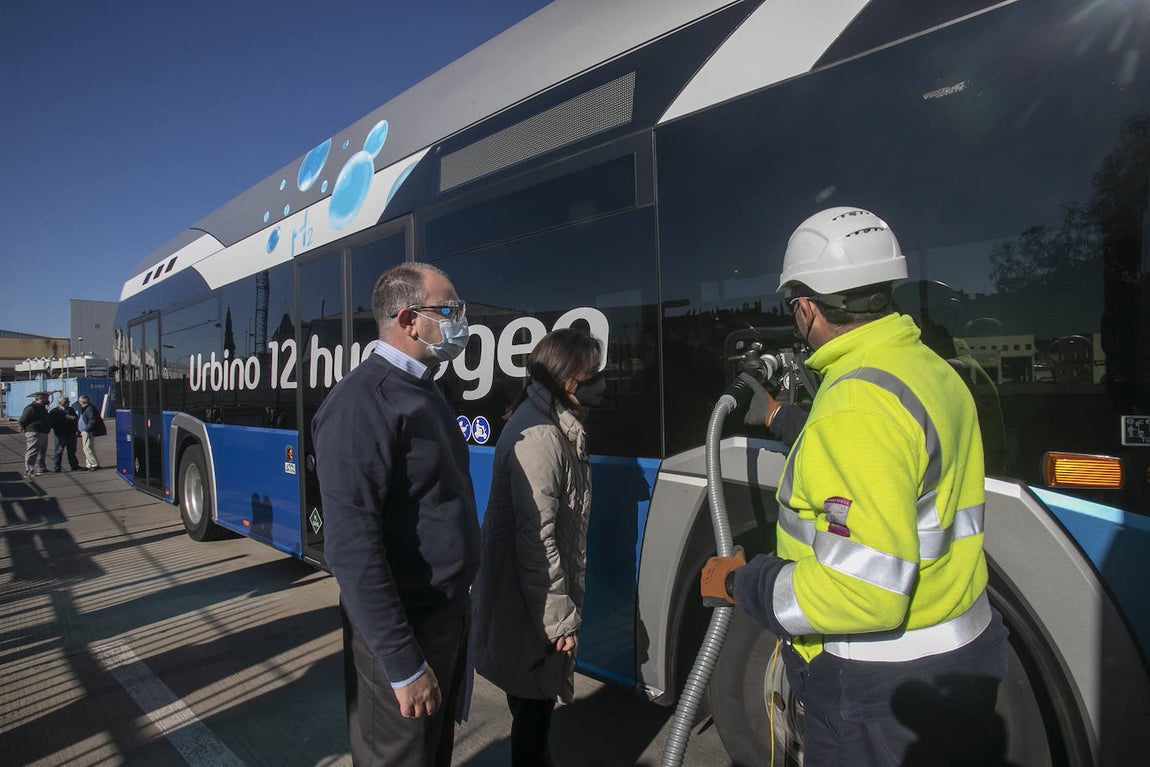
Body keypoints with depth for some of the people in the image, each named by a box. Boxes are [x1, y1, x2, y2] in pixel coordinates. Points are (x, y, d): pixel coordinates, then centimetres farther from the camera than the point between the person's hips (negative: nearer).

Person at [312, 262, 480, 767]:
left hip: (448, 616, 9)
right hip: (402, 633, -9)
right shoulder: (362, 401, -23)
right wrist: (403, 666, -23)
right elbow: (351, 546, -26)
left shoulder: (424, 393, 7)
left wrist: (460, 603, 16)